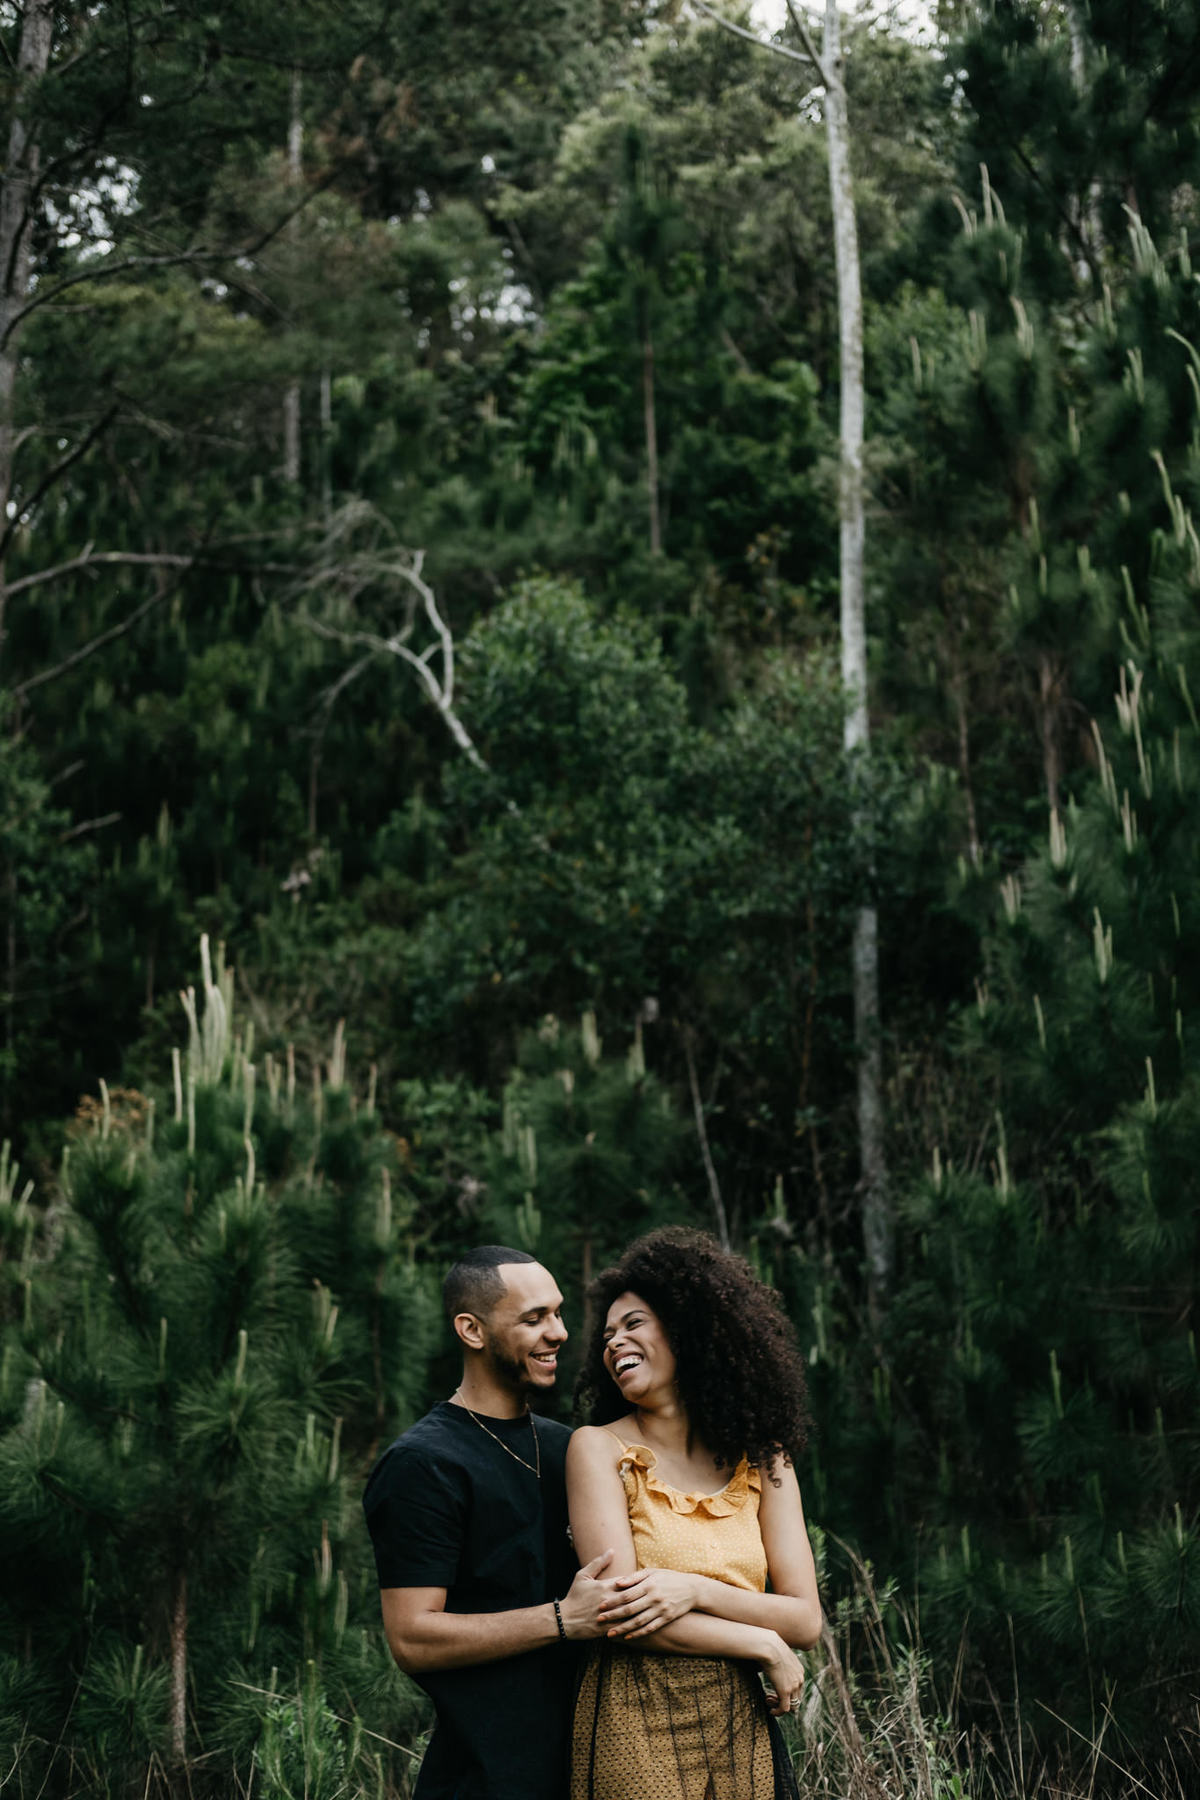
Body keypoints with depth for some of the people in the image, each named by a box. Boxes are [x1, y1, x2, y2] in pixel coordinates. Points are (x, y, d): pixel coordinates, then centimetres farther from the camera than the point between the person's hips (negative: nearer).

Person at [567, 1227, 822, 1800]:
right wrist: (764, 1647, -7)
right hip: (637, 1721, -3)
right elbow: (619, 1612, -12)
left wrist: (697, 1590, -16)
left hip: (741, 1727, 4)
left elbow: (805, 1619, 0)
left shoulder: (763, 1464, 8)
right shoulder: (599, 1448, -3)